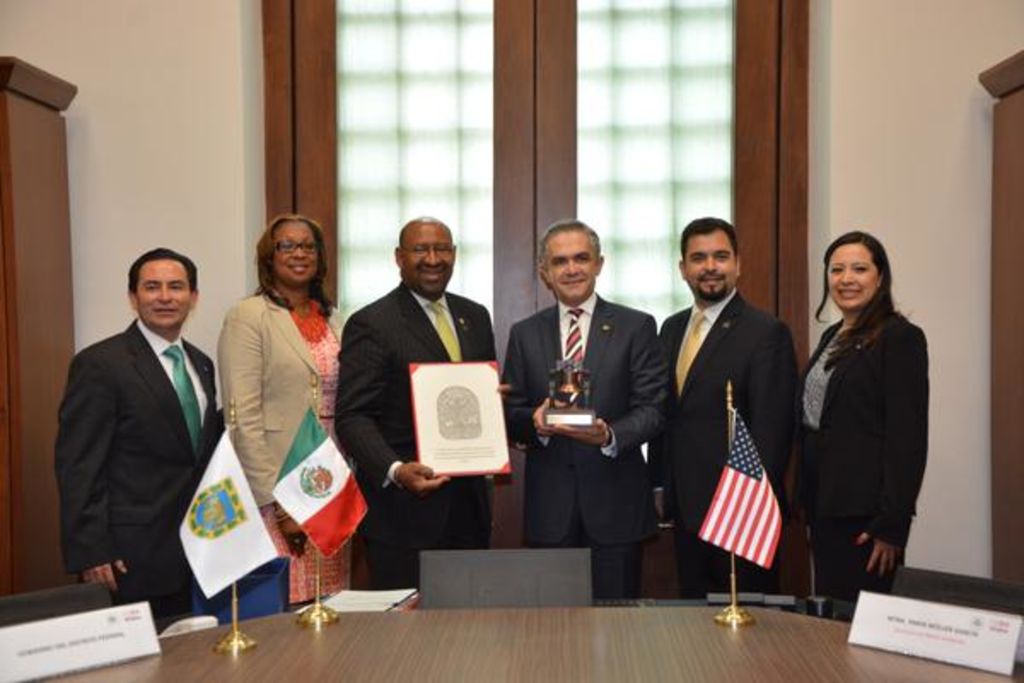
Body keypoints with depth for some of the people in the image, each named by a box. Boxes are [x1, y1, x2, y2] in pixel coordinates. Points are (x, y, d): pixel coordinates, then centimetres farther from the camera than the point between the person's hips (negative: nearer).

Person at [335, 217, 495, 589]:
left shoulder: (475, 317, 13)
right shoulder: (371, 324, -7)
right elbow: (352, 416, -11)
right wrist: (395, 470, -27)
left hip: (469, 504, 6)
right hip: (404, 507, -5)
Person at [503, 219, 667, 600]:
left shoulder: (636, 327, 2)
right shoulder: (524, 334, 10)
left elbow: (652, 409, -4)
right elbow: (510, 416, 8)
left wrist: (610, 435, -22)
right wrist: (534, 422, -15)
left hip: (615, 501, -1)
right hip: (549, 506, 2)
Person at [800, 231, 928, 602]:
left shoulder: (900, 337, -10)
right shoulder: (832, 336, 14)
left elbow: (908, 437, -15)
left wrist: (892, 525, -17)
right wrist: (812, 511, 14)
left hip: (863, 510, -7)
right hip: (824, 502, 8)